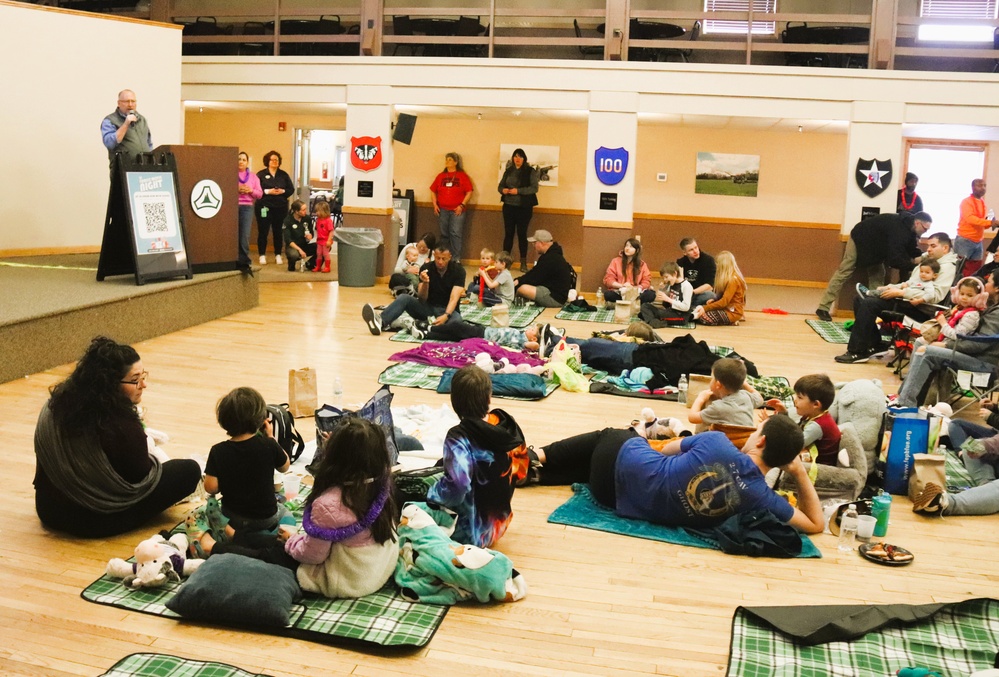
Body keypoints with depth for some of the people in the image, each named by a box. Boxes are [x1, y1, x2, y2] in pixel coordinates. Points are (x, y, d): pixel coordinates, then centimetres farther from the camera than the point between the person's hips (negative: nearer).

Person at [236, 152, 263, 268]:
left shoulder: (253, 176, 14)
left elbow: (260, 194, 11)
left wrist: (251, 190, -7)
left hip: (247, 207, 2)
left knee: (245, 235, -5)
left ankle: (244, 261, 2)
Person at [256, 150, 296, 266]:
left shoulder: (284, 175, 10)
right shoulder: (261, 174, 1)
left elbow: (291, 189, 7)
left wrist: (282, 191, -11)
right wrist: (268, 191, -18)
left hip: (280, 207, 2)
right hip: (264, 207, -2)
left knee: (278, 232, 7)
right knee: (263, 231, 0)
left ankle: (278, 255, 15)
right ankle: (262, 255, 8)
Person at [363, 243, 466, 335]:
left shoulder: (458, 270, -10)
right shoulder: (426, 268, -3)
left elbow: (454, 298, -20)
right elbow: (422, 298, -6)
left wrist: (446, 316, -38)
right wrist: (425, 282, -27)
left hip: (448, 309, -2)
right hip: (428, 307, 2)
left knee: (456, 319, -37)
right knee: (404, 297, -24)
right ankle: (380, 322, -50)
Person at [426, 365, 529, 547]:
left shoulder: (458, 438, -25)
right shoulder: (507, 424, -8)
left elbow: (456, 489, -34)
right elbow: (520, 472, 4)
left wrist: (431, 493, -14)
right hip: (499, 523, 6)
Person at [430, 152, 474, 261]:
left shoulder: (462, 176, 1)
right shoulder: (440, 176, 11)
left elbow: (469, 192, -3)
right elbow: (433, 191, 14)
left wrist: (462, 205, -11)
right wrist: (435, 205, 2)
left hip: (457, 210, -4)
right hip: (442, 210, 4)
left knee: (456, 234, -9)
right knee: (444, 234, 8)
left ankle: (456, 259, -7)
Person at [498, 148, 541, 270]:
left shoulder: (530, 171, -3)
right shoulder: (508, 171, 10)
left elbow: (534, 188, -12)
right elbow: (500, 185, 14)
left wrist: (518, 191, -21)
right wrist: (503, 190, -9)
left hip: (524, 207, -4)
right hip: (508, 206, 4)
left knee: (522, 233, -1)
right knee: (508, 233, 5)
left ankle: (523, 262, 6)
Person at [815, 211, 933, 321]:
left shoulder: (908, 227, -7)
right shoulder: (898, 229, -36)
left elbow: (912, 250, 3)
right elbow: (894, 259, -39)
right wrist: (913, 261, -27)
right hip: (861, 239, -9)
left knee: (877, 275, 4)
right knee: (844, 272, -8)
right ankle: (823, 308, -7)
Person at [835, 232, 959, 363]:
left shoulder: (948, 267, -7)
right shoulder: (928, 260, 23)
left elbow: (936, 294, -21)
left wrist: (900, 293, -22)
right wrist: (891, 288, 9)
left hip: (917, 308, -10)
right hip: (904, 298, 10)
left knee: (869, 304, -24)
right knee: (860, 299, 1)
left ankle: (857, 352, -21)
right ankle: (873, 345, 1)